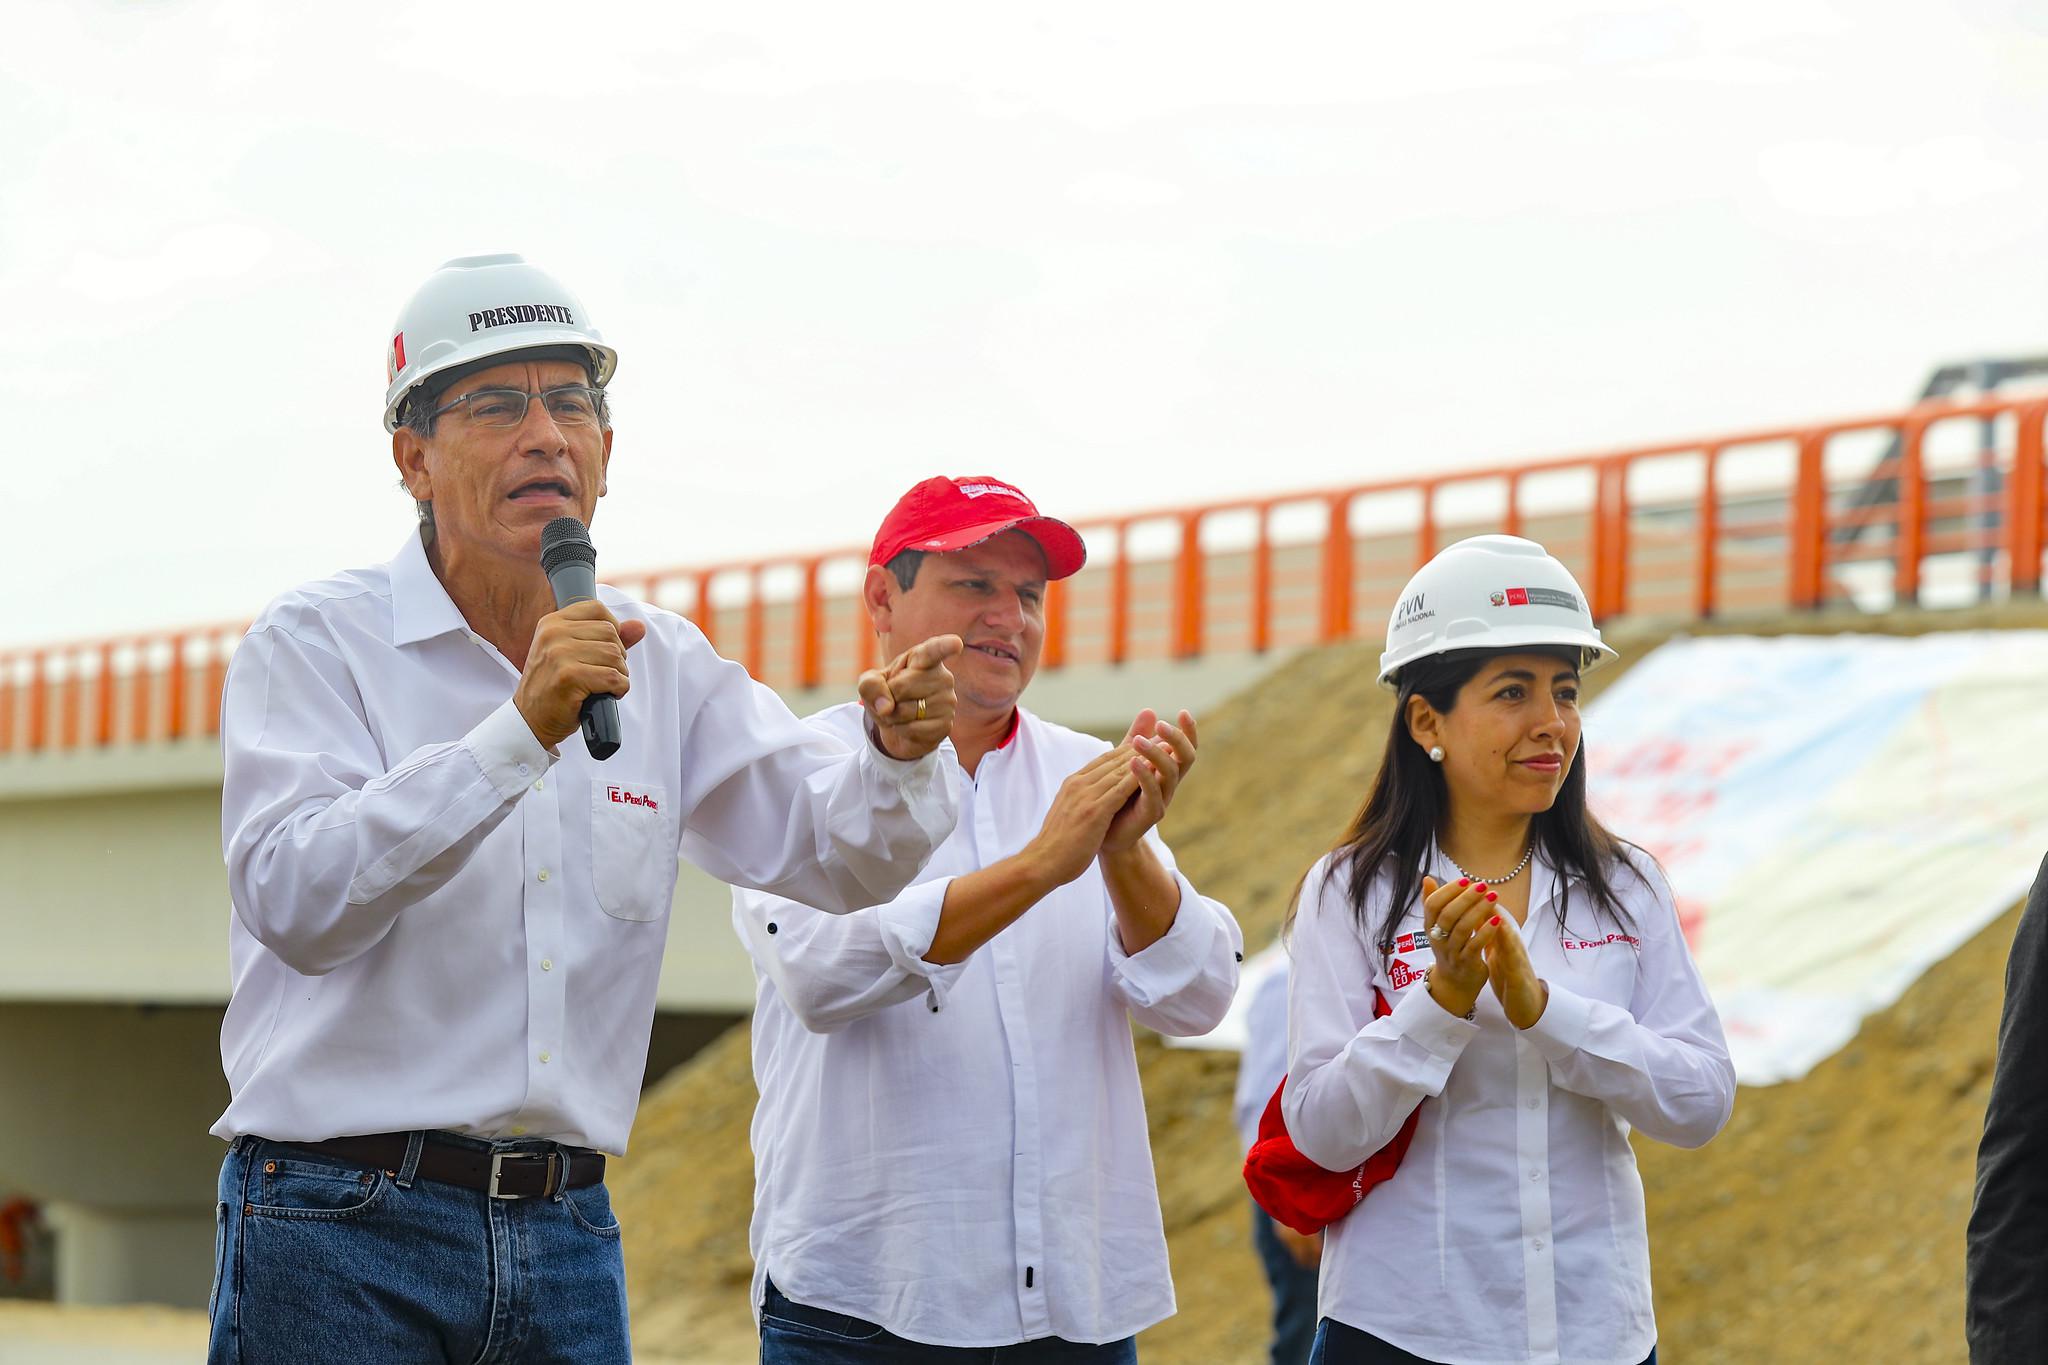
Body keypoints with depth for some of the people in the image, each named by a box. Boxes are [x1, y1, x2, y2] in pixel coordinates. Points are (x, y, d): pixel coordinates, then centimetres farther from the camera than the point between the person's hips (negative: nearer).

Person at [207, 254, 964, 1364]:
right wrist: (519, 732, -27)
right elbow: (293, 900, -19)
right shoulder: (313, 643, -5)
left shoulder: (661, 664, 11)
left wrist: (898, 754, -13)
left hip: (567, 1234, 5)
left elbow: (835, 853, 9)